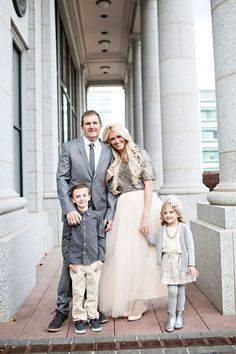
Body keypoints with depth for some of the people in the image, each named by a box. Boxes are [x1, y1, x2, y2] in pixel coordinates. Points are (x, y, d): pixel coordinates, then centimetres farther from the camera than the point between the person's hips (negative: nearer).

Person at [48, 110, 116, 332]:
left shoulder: (109, 151, 9)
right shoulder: (69, 148, 5)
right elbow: (61, 180, -2)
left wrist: (110, 214, -3)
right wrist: (69, 209, -14)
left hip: (99, 214, 2)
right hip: (75, 212, -1)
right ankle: (62, 309, 16)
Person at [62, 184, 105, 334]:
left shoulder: (97, 216, 0)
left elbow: (102, 238, 3)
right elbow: (66, 240, 2)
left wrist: (100, 258, -2)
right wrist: (69, 261, -2)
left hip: (94, 261, 1)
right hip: (76, 262, 0)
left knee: (93, 291, 12)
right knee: (78, 292, 9)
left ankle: (93, 316, 28)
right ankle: (79, 318, 25)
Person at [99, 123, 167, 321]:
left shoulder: (140, 155, 1)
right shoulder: (113, 163, 15)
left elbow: (148, 186, -7)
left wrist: (145, 215, -15)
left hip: (142, 205, -4)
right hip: (123, 209, 5)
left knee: (140, 253, 1)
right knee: (122, 254, 5)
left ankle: (138, 304, 17)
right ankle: (124, 301, 23)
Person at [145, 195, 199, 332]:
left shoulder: (184, 228, -6)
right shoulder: (162, 230, 5)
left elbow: (190, 247, -6)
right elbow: (153, 241, 3)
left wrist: (191, 264, -9)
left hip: (181, 262, -1)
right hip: (168, 262, 1)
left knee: (181, 290, 10)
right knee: (172, 290, -3)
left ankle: (180, 315, 28)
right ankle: (171, 316, 14)